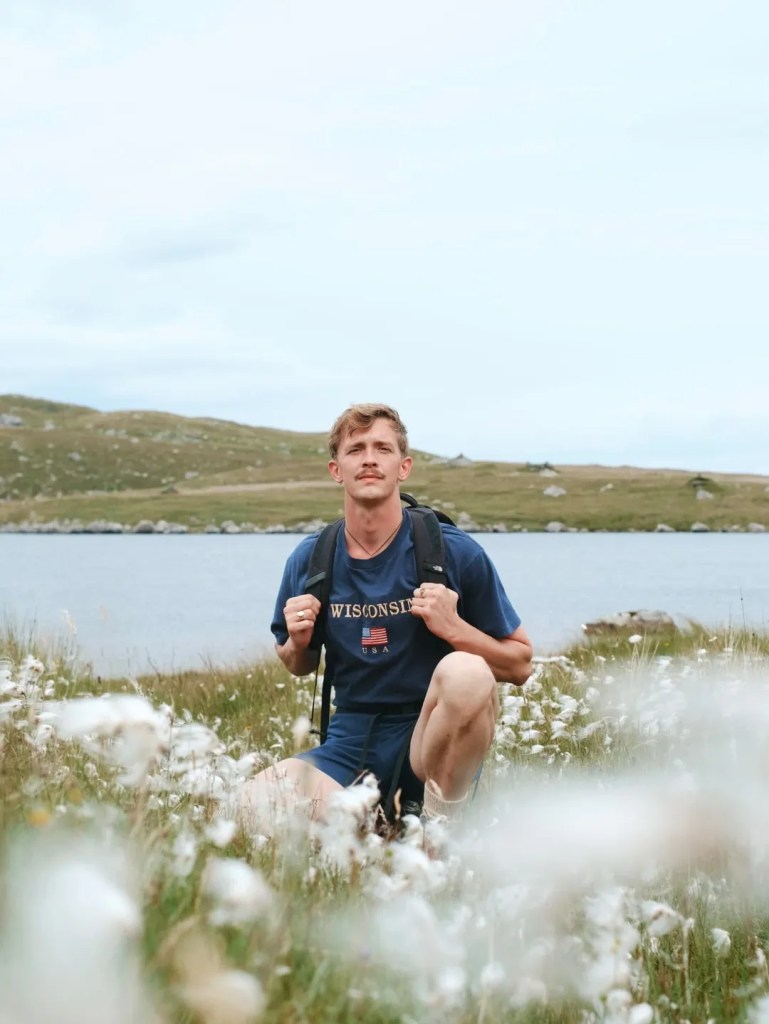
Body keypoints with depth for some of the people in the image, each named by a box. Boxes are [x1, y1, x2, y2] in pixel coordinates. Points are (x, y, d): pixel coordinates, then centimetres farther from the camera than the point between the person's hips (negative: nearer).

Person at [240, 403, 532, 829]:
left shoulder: (455, 552, -6)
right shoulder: (309, 559, 4)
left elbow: (519, 665, 0)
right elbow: (299, 666, 21)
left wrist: (453, 628, -17)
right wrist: (298, 642, -3)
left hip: (431, 735, -2)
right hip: (351, 745, 3)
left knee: (465, 672, -36)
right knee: (256, 803, -27)